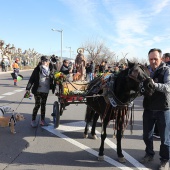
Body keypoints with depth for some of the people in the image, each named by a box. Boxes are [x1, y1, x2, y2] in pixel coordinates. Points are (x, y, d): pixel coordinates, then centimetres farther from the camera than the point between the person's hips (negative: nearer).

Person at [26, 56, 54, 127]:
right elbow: (32, 79, -7)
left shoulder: (50, 70, 6)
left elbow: (52, 80, 11)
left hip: (46, 91, 4)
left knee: (43, 105, 11)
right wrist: (28, 88, -12)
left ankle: (42, 120, 22)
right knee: (37, 105, -2)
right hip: (37, 90, -3)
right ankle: (33, 120, 12)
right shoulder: (37, 69, -5)